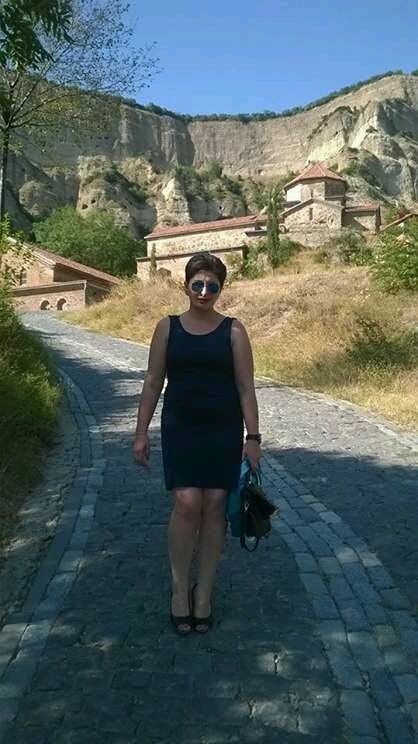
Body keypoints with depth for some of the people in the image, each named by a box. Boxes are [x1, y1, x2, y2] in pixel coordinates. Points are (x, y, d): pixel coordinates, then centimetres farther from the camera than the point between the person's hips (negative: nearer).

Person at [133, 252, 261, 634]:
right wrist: (141, 433, 2)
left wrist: (253, 437, -5)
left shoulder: (233, 331, 0)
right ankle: (179, 589, 10)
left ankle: (203, 595, 18)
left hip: (224, 432, 0)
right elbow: (153, 383, 5)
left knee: (214, 506, 3)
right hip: (180, 430, 0)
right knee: (187, 504, -10)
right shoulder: (167, 328, 3)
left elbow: (246, 388, -1)